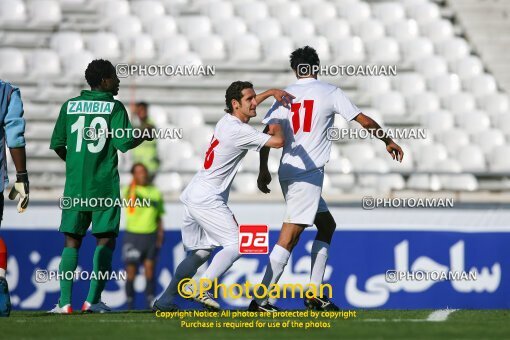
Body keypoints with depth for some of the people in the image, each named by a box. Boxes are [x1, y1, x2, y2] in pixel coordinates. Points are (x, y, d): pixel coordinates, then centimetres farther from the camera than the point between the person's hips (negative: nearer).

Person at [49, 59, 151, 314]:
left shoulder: (70, 106, 7)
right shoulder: (114, 107, -3)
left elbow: (57, 145, 9)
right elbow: (124, 143, -10)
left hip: (74, 186, 3)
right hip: (104, 186, -3)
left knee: (71, 241, 8)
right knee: (105, 240, 4)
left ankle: (64, 302, -1)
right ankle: (93, 300, -5)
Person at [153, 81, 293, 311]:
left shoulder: (227, 120, 10)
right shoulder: (239, 130, -18)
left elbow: (248, 107, 34)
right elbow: (277, 142, -21)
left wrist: (271, 92, 29)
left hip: (193, 197, 10)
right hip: (207, 200, -10)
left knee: (199, 253, 16)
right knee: (235, 245, -13)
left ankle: (165, 301, 16)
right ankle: (203, 289, -24)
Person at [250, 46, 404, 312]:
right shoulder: (329, 92, 0)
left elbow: (268, 134, 0)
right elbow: (364, 121, 6)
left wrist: (263, 170, 5)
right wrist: (388, 141, 20)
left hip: (289, 171, 6)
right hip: (308, 174, -6)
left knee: (327, 225, 19)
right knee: (289, 237, -10)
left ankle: (314, 295, 15)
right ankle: (260, 300, -17)